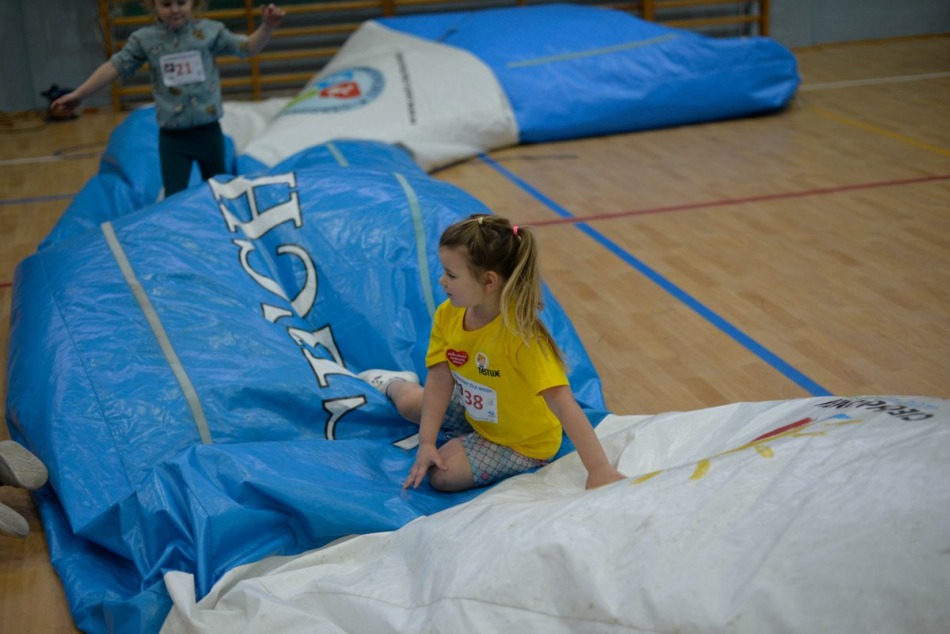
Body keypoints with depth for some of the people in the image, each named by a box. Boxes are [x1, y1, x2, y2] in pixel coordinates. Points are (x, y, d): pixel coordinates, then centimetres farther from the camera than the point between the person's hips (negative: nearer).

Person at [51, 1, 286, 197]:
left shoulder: (209, 31, -3)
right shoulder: (144, 38, -3)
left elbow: (248, 48, 0)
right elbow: (115, 67, 0)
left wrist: (267, 27, -19)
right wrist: (78, 95, 0)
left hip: (208, 131, 1)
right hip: (171, 136, 0)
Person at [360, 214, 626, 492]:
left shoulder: (520, 334, -39)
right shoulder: (447, 315, -19)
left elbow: (564, 405, -42)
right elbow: (439, 382, -13)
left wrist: (599, 468, -46)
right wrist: (426, 443, -21)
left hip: (522, 441, -6)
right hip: (473, 411, 6)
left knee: (443, 474, -18)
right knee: (408, 402, 17)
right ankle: (394, 383, 52)